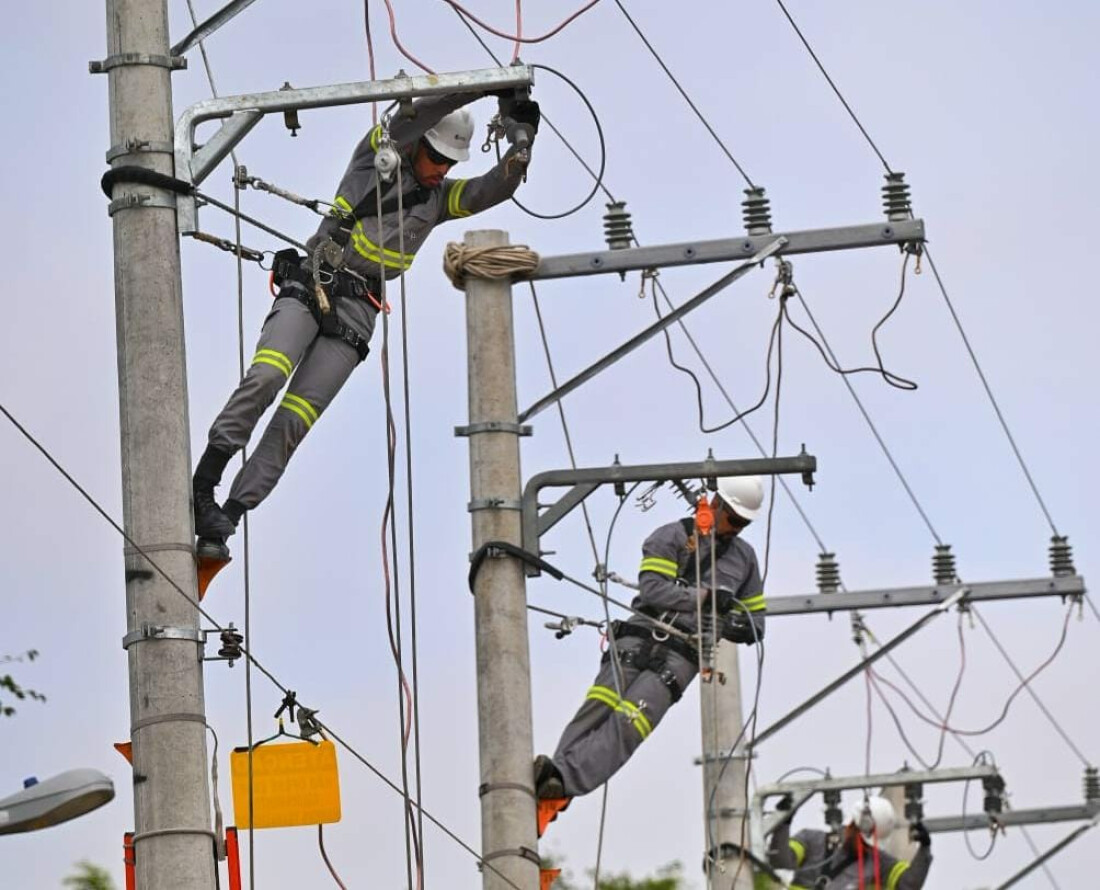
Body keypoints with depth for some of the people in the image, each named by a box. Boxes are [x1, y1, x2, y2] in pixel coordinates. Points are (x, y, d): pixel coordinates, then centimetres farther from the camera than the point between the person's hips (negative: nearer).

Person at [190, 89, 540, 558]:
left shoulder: (441, 198, 18)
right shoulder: (377, 152, 8)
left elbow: (498, 186, 6)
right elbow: (415, 114, -7)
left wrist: (523, 137, -9)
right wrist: (481, 88, -14)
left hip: (355, 314, 3)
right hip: (307, 289, -3)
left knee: (293, 422, -11)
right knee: (266, 377, -28)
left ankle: (222, 524, -14)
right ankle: (201, 488, -23)